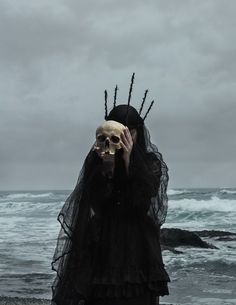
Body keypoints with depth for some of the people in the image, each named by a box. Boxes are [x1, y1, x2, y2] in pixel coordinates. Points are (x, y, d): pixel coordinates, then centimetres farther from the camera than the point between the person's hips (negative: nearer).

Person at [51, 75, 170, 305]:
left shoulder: (151, 161, 5)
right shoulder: (96, 158, 5)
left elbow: (145, 198, -10)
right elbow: (94, 201, -6)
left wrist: (129, 159, -18)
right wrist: (108, 165, -19)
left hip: (139, 248, 0)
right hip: (103, 248, 0)